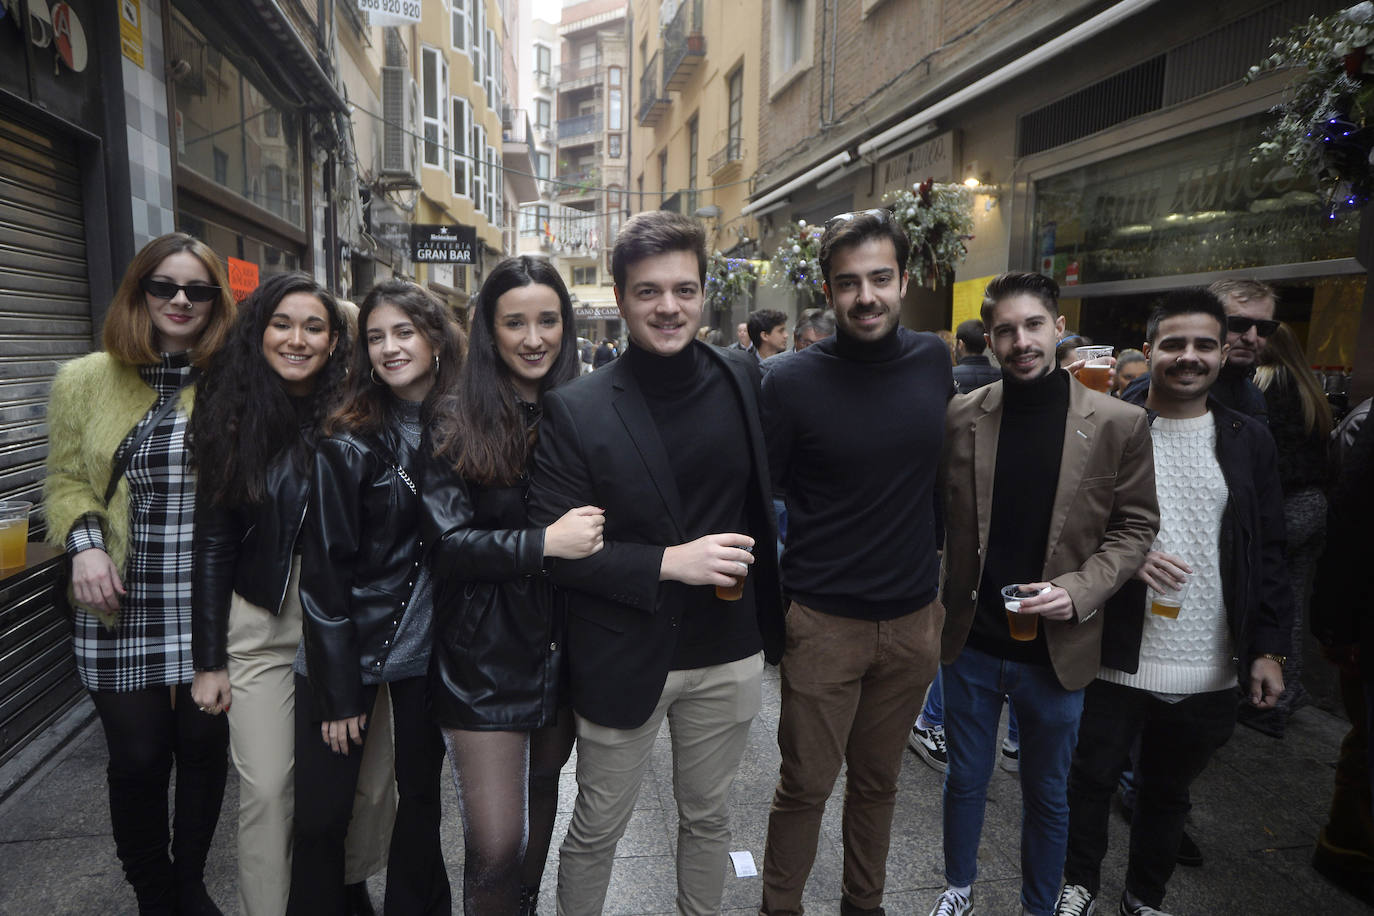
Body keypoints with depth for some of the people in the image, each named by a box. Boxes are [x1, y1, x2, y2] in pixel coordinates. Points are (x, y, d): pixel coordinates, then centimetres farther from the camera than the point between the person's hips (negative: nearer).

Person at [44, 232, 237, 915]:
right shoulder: (85, 382, 3)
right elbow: (66, 482, 9)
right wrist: (85, 542, -10)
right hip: (122, 613, 0)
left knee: (206, 749, 11)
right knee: (137, 760, 8)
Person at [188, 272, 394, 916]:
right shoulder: (234, 422, -1)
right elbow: (212, 544, 2)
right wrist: (208, 659, 1)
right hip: (262, 627, 0)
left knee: (362, 774, 12)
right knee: (265, 788, 5)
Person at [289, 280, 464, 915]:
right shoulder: (349, 441, -10)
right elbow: (323, 569, -11)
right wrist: (338, 693, -11)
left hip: (427, 647, 3)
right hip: (348, 650, -3)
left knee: (421, 795, 16)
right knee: (321, 813, 6)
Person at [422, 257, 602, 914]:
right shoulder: (458, 425, -6)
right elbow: (446, 544, -13)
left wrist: (589, 536, -10)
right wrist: (545, 542, -23)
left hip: (562, 649, 4)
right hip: (486, 657, -3)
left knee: (543, 792, 23)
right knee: (495, 848, -2)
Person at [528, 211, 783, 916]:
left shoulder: (741, 380, -3)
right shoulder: (574, 410, -13)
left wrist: (769, 606, 9)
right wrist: (668, 563, -22)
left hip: (726, 654, 3)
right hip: (621, 662, -3)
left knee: (707, 816, 23)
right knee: (595, 831, 17)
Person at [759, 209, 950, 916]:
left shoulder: (935, 362, 0)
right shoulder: (792, 383, -12)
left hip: (914, 618, 4)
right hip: (822, 621, -3)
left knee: (877, 781, 20)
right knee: (804, 787, 10)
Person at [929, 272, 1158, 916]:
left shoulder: (1119, 424, -7)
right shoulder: (961, 417, -4)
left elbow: (1136, 526, -3)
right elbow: (936, 518, 3)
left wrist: (1078, 591, -16)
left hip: (1056, 650, -1)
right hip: (970, 641, 1)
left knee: (1047, 795, 18)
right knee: (966, 779, 19)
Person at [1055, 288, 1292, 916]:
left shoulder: (1250, 442, 4)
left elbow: (1267, 554, 5)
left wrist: (1269, 648, 0)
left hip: (1208, 672, 3)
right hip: (1115, 658, -2)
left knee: (1167, 793, 20)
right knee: (1092, 779, 14)